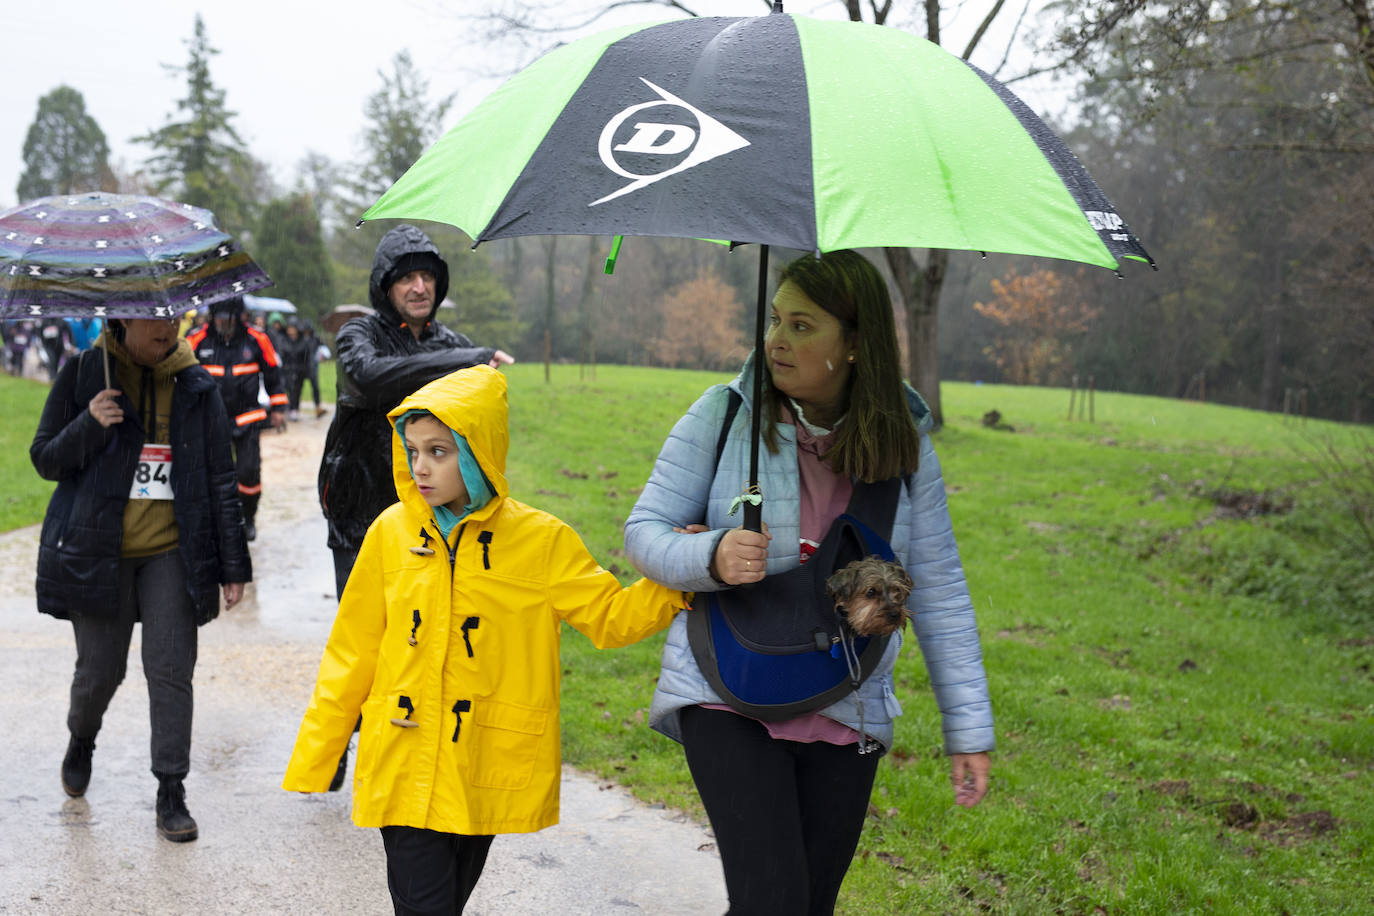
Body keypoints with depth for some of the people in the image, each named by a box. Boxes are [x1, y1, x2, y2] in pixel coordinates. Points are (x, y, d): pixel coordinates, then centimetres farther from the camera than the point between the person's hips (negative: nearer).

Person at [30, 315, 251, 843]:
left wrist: (233, 566, 3)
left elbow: (220, 482, 5)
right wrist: (87, 426, -17)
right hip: (98, 551, 0)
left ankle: (171, 793, 6)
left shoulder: (196, 387, 2)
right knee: (100, 670, 6)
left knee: (170, 669, -5)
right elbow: (45, 460, 3)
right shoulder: (84, 374, -1)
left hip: (171, 552, 1)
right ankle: (81, 742, 40)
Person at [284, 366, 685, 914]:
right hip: (403, 768, 0)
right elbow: (352, 654, 6)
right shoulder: (391, 533, -1)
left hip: (487, 775, 0)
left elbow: (612, 617, -1)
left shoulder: (540, 541, -5)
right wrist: (312, 760, 7)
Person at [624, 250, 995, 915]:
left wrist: (968, 729, 4)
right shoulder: (724, 415, -4)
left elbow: (939, 591, 5)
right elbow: (643, 530, -2)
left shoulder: (904, 445, 1)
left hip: (846, 714, 3)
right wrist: (712, 557, -25)